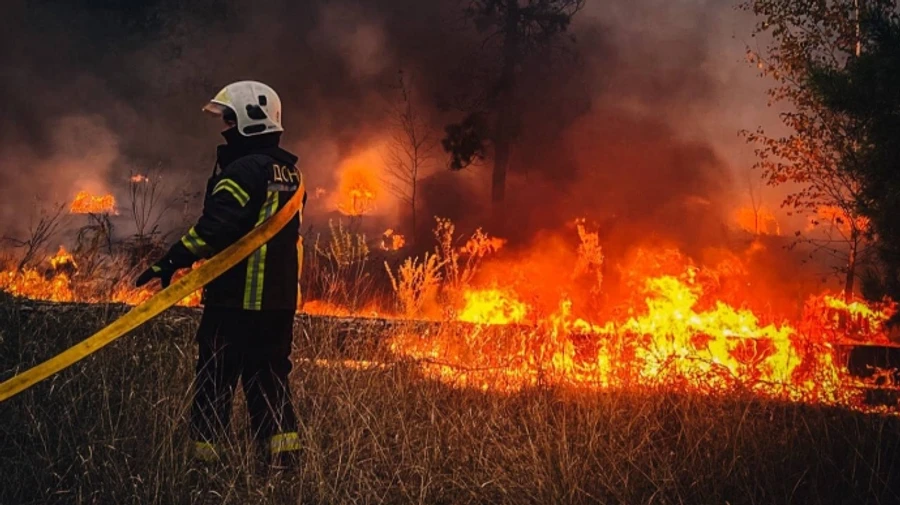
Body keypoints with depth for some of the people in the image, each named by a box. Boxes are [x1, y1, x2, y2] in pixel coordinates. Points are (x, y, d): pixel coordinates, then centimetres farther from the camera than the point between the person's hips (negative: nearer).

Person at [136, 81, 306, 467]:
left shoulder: (244, 170, -14)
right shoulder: (289, 172, 14)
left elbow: (213, 228, -24)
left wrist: (170, 263, -22)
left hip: (236, 298, -8)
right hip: (281, 299, 8)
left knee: (215, 380, -1)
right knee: (270, 379, 13)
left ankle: (205, 455, 0)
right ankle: (284, 459, 12)